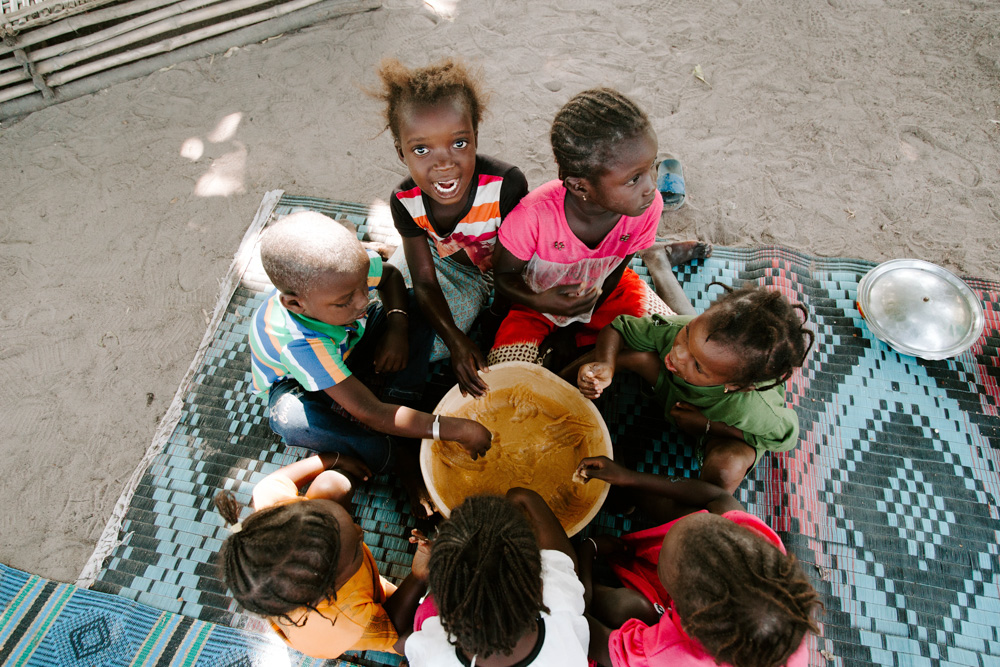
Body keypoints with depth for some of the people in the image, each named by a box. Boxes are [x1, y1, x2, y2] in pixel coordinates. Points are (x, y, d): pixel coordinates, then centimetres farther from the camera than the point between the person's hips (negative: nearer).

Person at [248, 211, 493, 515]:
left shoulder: (348, 268, -31)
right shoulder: (299, 343, -44)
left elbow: (389, 274, -4)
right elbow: (370, 413, -43)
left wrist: (397, 326, -24)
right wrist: (459, 430, -44)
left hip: (348, 347, 5)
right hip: (297, 381, -4)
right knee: (290, 419, -41)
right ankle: (399, 453, -20)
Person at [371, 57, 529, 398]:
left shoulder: (506, 184, -37)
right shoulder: (405, 201, -25)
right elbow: (424, 282, -20)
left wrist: (496, 326, -16)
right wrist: (456, 341, -33)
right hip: (446, 263, 2)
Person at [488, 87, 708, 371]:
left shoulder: (648, 207, -25)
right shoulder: (535, 215, -35)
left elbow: (615, 271, -9)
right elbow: (504, 276, -18)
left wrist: (569, 331, -9)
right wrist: (541, 303, -39)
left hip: (605, 293, 3)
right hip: (539, 302, -3)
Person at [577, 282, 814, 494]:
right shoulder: (675, 329, -39)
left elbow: (787, 434, -22)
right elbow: (617, 328, -23)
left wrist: (708, 424, -30)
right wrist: (605, 366, -46)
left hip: (724, 429, -2)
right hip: (673, 389, 3)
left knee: (726, 470, -36)